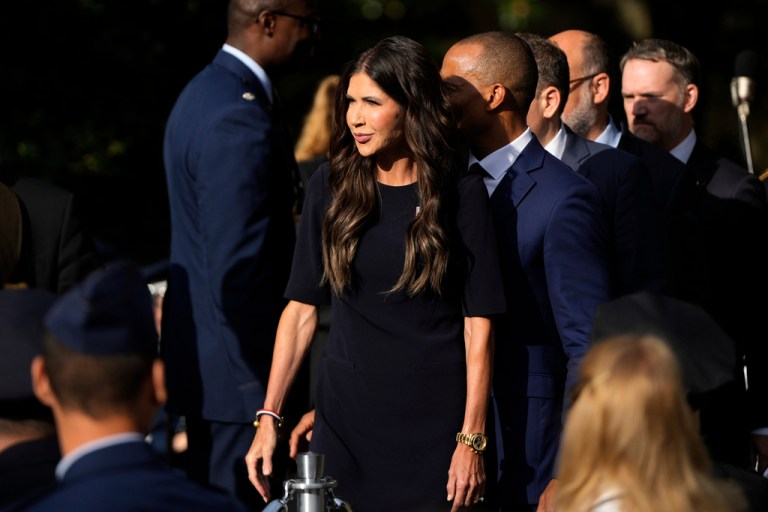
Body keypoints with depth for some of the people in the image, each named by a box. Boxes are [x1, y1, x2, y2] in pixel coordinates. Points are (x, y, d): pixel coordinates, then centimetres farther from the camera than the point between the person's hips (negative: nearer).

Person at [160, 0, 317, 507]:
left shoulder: (205, 91, 13)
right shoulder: (242, 121, -21)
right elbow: (239, 272, -23)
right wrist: (277, 387, -17)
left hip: (202, 361, 10)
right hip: (241, 370, -10)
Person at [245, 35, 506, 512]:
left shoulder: (462, 195, -6)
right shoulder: (330, 186, 2)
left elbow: (478, 325, -7)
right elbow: (302, 308, 3)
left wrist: (472, 440, -11)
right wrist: (269, 418, -3)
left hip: (435, 417, -2)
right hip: (346, 416, 2)